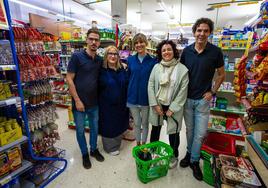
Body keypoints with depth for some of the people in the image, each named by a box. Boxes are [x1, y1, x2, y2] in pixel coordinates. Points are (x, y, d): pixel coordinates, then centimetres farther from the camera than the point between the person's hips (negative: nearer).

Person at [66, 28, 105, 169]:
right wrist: (77, 100, -15)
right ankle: (85, 154, 35)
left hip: (94, 102, 5)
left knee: (95, 127, 19)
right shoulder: (77, 56, -12)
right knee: (80, 130, 13)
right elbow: (69, 79, -13)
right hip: (79, 102, -4)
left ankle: (94, 149, 42)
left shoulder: (100, 60, 3)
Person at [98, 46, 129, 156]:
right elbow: (97, 89, -8)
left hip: (121, 104, 5)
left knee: (119, 125, 18)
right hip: (107, 105, -4)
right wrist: (99, 103, -8)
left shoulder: (122, 71, 3)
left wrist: (127, 102, 6)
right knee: (108, 126, 11)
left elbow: (127, 87, 8)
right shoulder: (102, 71, -11)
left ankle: (117, 145, 42)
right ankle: (110, 147, 34)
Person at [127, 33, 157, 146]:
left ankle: (143, 144, 38)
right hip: (133, 97, 2)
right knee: (136, 123, 17)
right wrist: (127, 95, 1)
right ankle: (137, 144, 38)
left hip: (146, 98, -1)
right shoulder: (130, 60, 0)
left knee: (145, 123, 17)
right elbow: (127, 78, 4)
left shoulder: (153, 61, -6)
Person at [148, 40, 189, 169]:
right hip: (157, 105, 3)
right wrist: (155, 104, -8)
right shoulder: (156, 67, 0)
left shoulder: (182, 69, -8)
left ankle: (174, 156, 37)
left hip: (173, 107, -2)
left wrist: (172, 109, -12)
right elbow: (150, 85, -1)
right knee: (155, 129, 18)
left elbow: (183, 91, -10)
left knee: (173, 132, 10)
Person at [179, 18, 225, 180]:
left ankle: (194, 161, 26)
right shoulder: (186, 51, -2)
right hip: (187, 98, 2)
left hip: (203, 99, -1)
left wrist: (213, 91, -3)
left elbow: (221, 74, 4)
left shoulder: (215, 52, -7)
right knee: (189, 129, 16)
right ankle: (189, 153, 37)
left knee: (200, 133, 5)